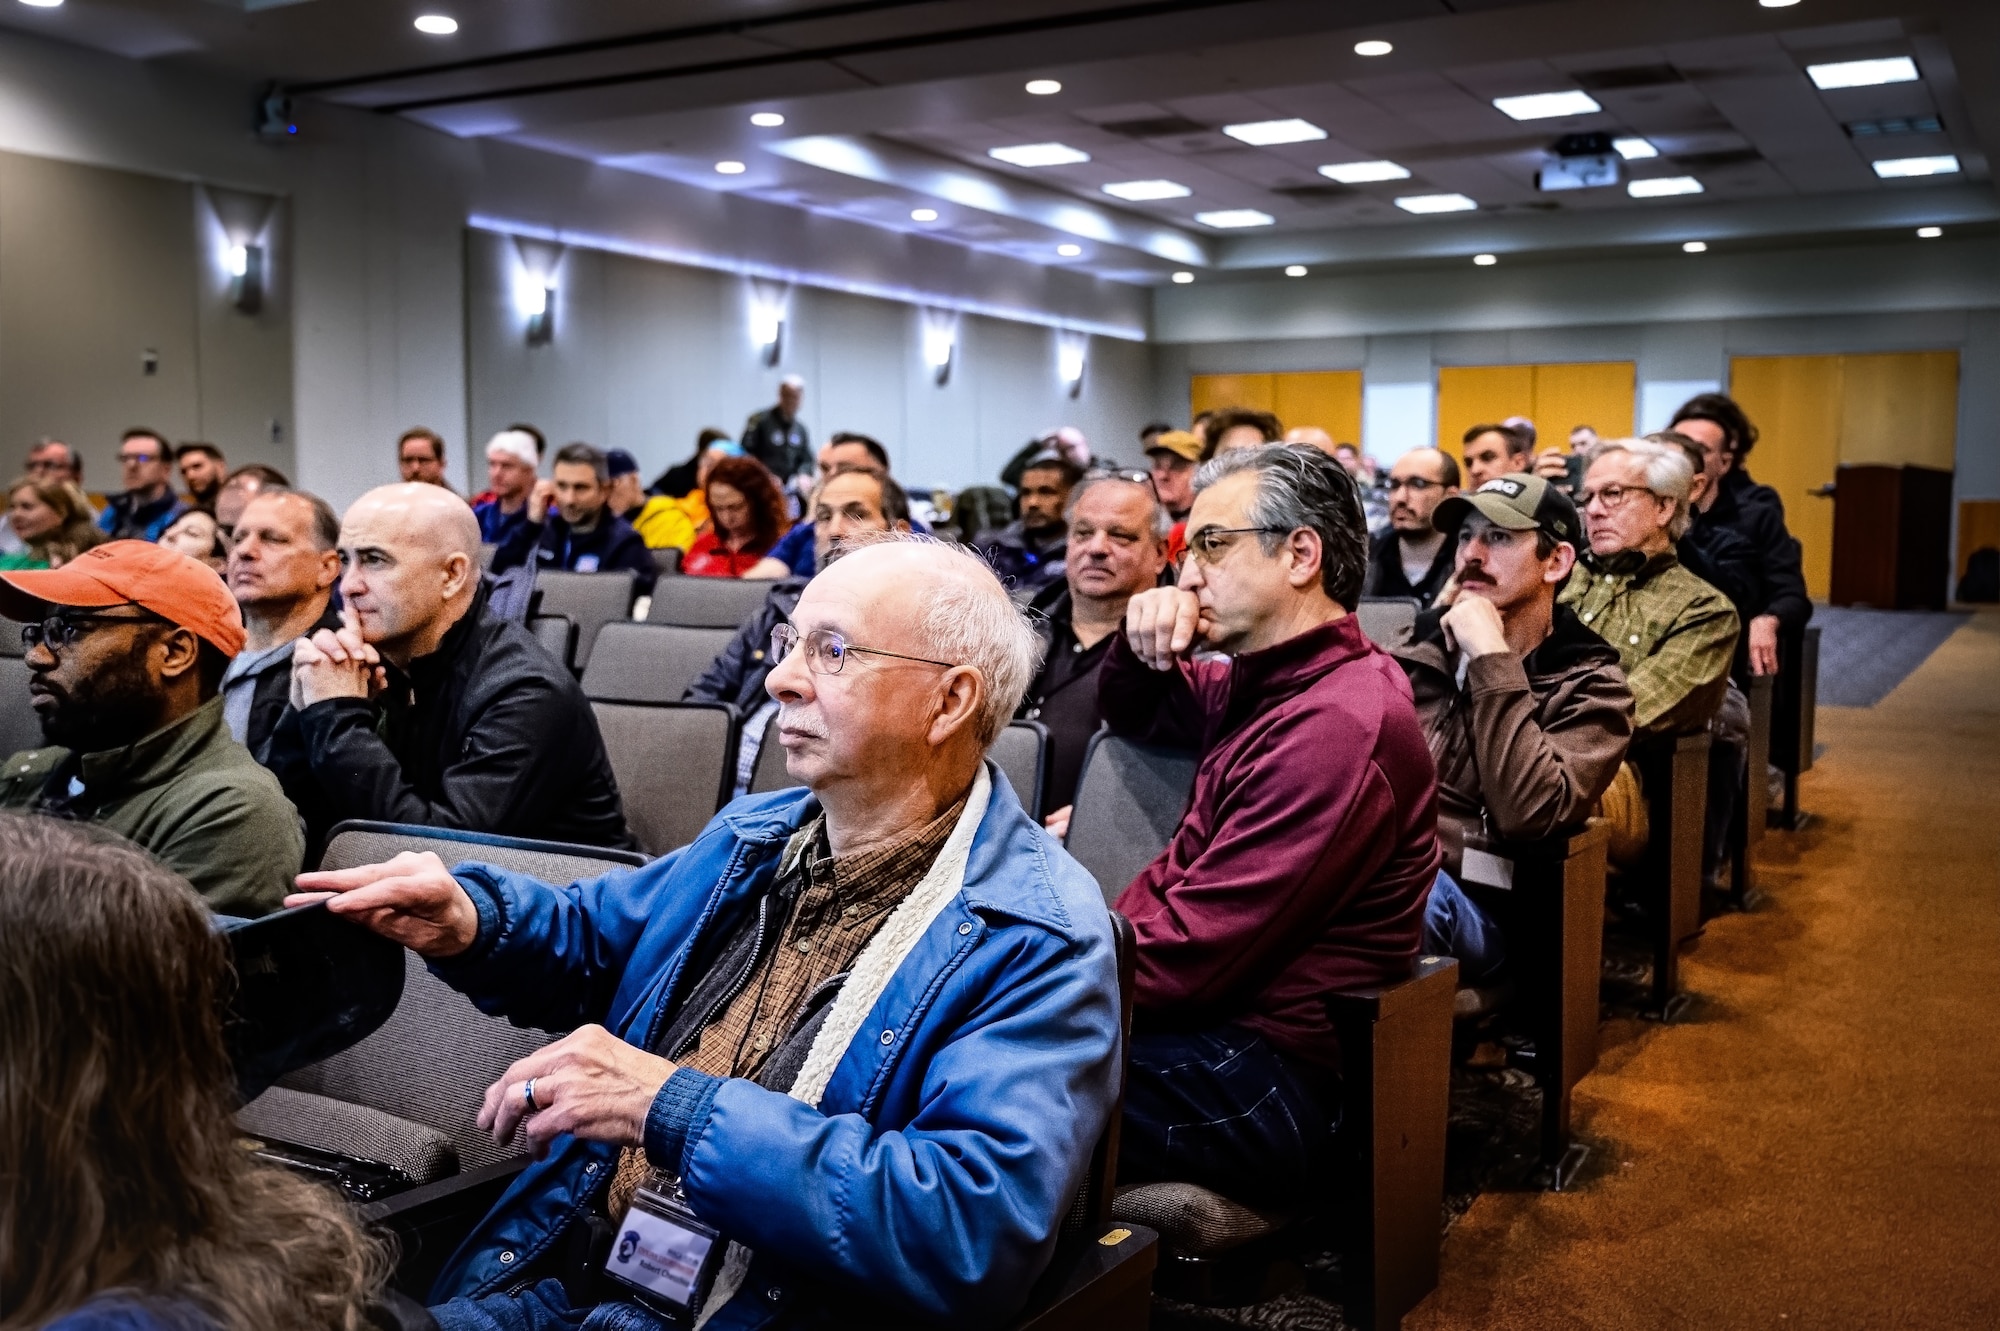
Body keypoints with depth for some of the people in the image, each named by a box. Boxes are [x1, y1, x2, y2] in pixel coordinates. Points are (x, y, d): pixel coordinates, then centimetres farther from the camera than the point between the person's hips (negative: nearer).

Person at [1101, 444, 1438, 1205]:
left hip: (1265, 1080, -9)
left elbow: (1186, 956, -21)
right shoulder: (1267, 679, 11)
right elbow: (1131, 716, 30)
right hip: (1205, 1024, 10)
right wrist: (1141, 648, 7)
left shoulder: (1339, 726, -20)